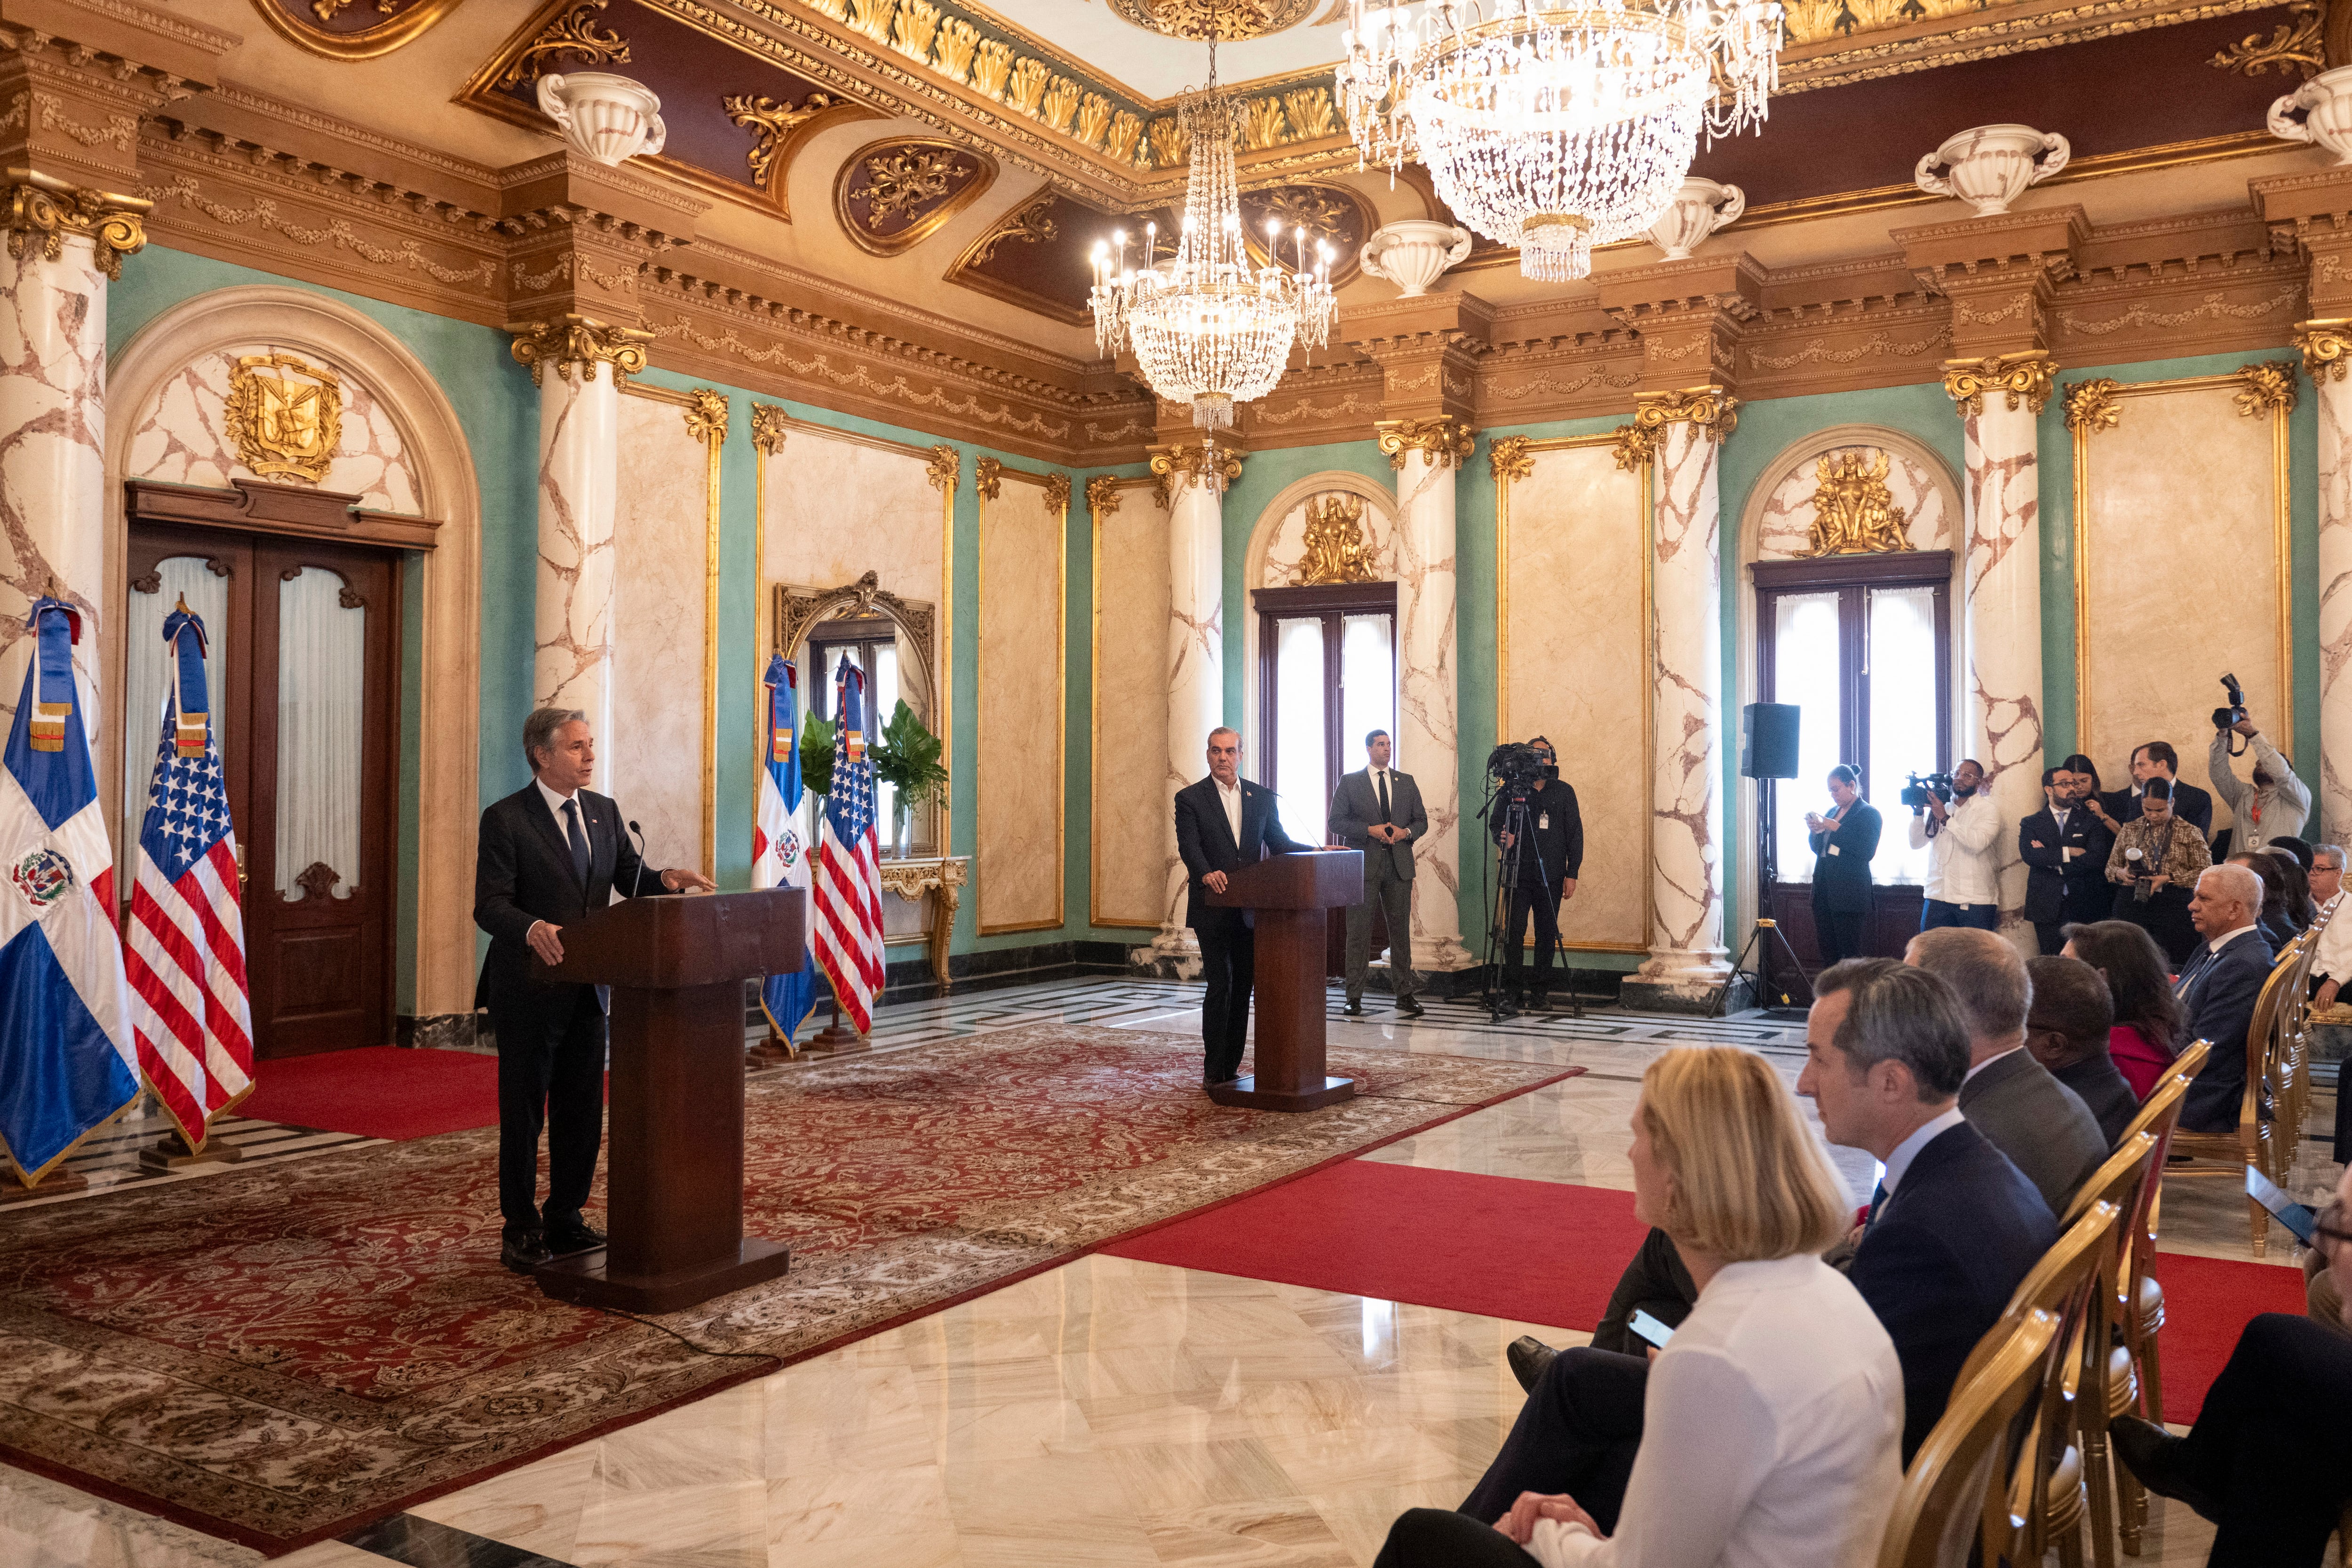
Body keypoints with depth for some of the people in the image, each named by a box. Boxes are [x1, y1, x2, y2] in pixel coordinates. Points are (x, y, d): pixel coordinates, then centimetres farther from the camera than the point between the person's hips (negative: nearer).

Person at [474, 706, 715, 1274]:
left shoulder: (603, 811, 9)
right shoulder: (505, 818, -10)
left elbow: (629, 876, 9)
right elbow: (489, 905, -16)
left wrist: (665, 879, -13)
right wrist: (531, 928, -35)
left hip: (587, 990, 6)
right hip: (530, 988, -6)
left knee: (583, 1113, 13)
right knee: (523, 1114, 5)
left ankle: (565, 1221, 26)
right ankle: (521, 1230, 17)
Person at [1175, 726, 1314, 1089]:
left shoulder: (1262, 797, 11)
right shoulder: (1190, 798, 0)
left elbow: (1280, 842, 10)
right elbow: (1189, 846, -13)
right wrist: (1206, 873, -32)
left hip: (1249, 908, 4)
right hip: (1213, 908, -4)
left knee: (1242, 987, 8)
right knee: (1220, 986, -6)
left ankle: (1231, 1068, 18)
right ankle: (1214, 1071, 4)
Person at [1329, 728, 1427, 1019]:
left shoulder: (1406, 782, 14)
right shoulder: (1349, 783, 5)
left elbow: (1422, 821, 15)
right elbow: (1336, 821, -1)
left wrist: (1406, 832, -6)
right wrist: (1370, 830, -12)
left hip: (1399, 864, 3)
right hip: (1364, 864, -3)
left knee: (1401, 929, 4)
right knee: (1359, 931, -2)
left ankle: (1404, 993, 10)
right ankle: (1355, 996, 3)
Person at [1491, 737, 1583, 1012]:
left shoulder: (1564, 792, 9)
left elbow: (1575, 834, 8)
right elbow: (1495, 822, 12)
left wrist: (1572, 873, 1)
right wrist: (1502, 837, -12)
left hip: (1551, 876, 1)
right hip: (1518, 874, -1)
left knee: (1547, 934, 3)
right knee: (1514, 932, -7)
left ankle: (1540, 991, 10)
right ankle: (1513, 990, 0)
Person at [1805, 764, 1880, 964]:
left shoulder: (1869, 813, -4)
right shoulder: (1832, 811, 17)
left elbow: (1866, 852, -17)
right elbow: (1818, 849, 21)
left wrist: (1836, 828, -17)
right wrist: (1816, 831, 1)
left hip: (1848, 892, -7)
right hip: (1824, 889, 7)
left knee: (1849, 950, -7)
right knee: (1827, 949, 7)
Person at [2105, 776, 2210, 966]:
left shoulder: (2189, 833, 6)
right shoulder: (2130, 830, 13)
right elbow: (2110, 867, 17)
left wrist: (2169, 878, -13)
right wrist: (2121, 874, -6)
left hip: (2173, 906, -2)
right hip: (2132, 904, 2)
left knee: (2173, 967, -5)